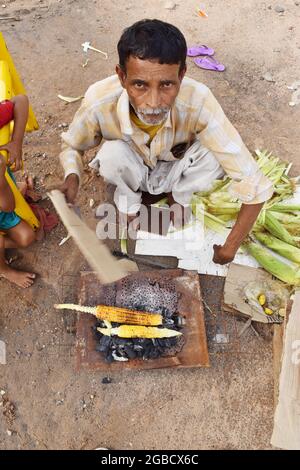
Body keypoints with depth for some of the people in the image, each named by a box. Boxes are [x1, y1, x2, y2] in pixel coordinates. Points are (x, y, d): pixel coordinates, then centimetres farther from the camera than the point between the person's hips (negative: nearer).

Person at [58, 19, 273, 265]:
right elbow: (72, 144, -10)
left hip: (175, 169, 0)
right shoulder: (99, 102, -34)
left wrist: (230, 248, -29)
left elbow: (253, 183, -33)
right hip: (131, 172, 0)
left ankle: (178, 193, 3)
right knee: (112, 152, -32)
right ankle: (128, 197, 2)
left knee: (215, 155, -29)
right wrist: (72, 176, -33)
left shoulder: (199, 103, -38)